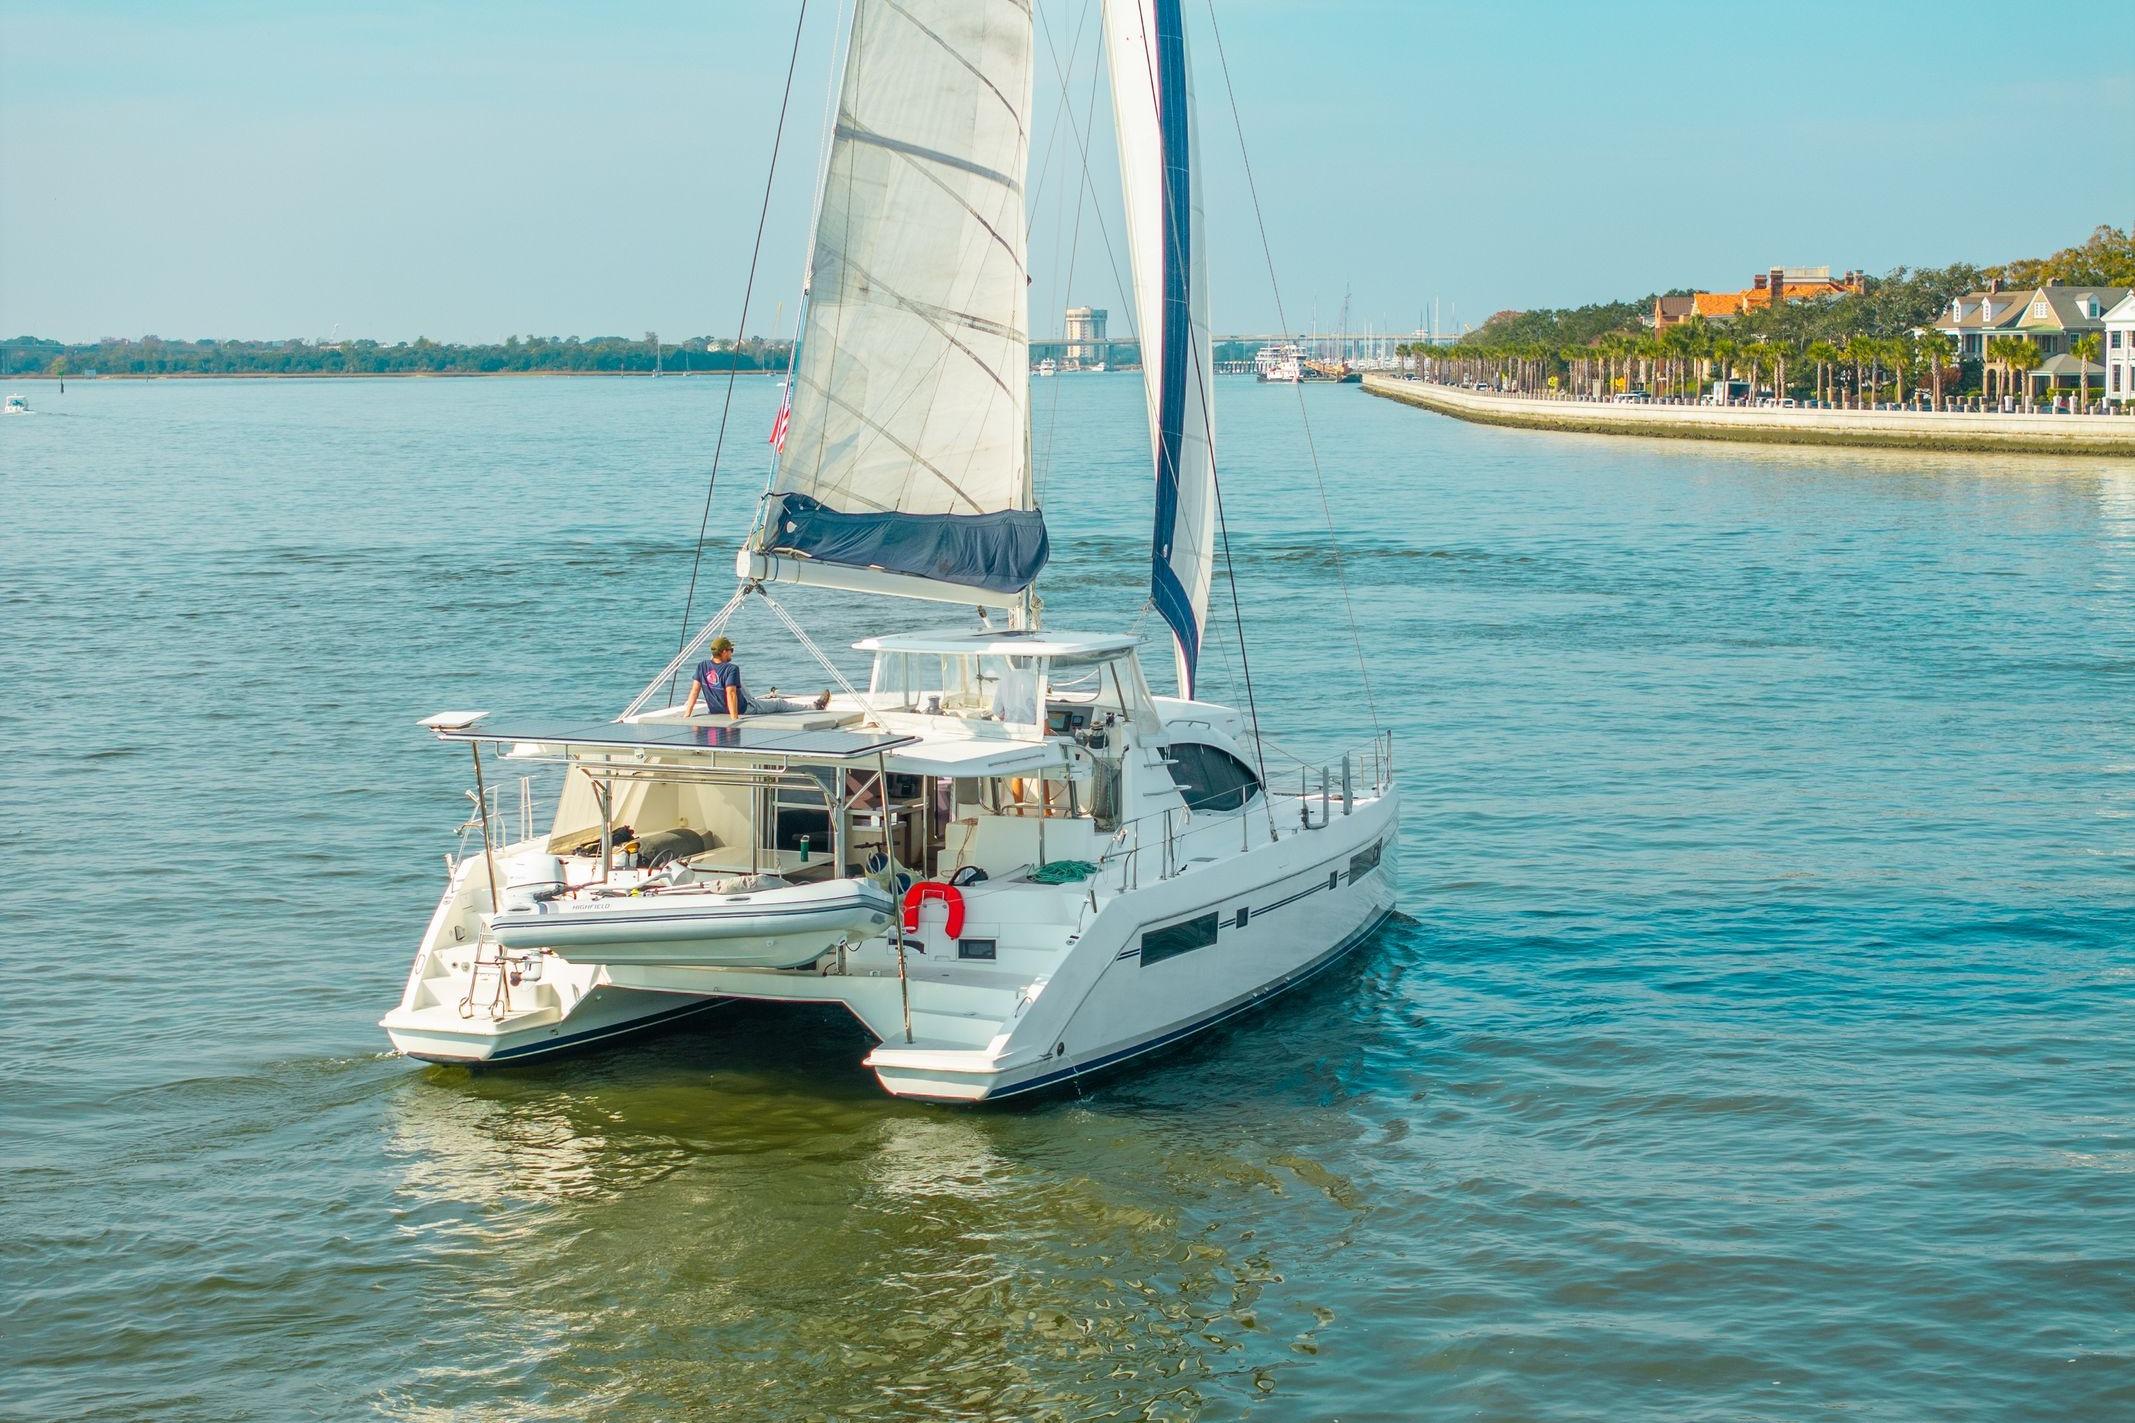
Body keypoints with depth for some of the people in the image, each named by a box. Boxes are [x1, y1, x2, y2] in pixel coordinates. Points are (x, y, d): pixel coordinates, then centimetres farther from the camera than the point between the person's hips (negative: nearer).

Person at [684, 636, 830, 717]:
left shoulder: (702, 667, -11)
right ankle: (815, 706, 25)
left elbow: (694, 691, -12)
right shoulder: (731, 669, -28)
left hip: (715, 711, 6)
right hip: (742, 709, -6)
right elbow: (730, 694, -35)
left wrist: (687, 714, -10)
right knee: (779, 703, 11)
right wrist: (734, 718, -37)